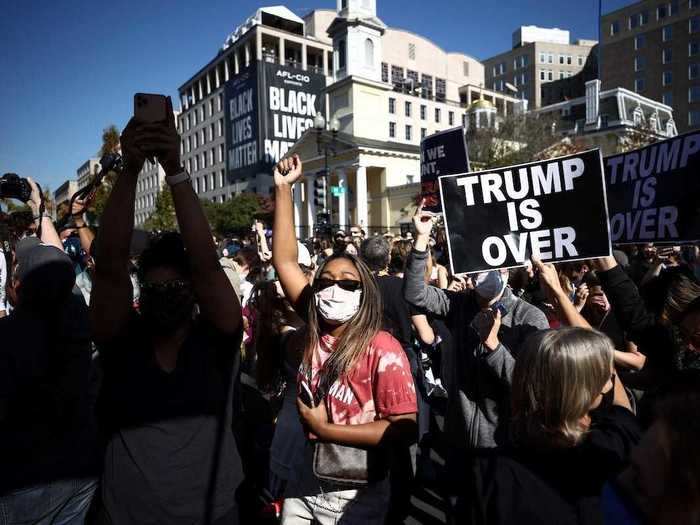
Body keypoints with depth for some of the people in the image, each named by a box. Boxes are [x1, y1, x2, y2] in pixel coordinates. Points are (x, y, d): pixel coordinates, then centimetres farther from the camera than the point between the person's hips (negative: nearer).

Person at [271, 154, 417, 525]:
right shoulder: (316, 333, -5)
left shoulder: (382, 350, -18)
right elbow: (284, 260, -5)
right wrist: (283, 188, -7)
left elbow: (405, 429, -20)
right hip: (304, 485, 5)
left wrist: (325, 428, -19)